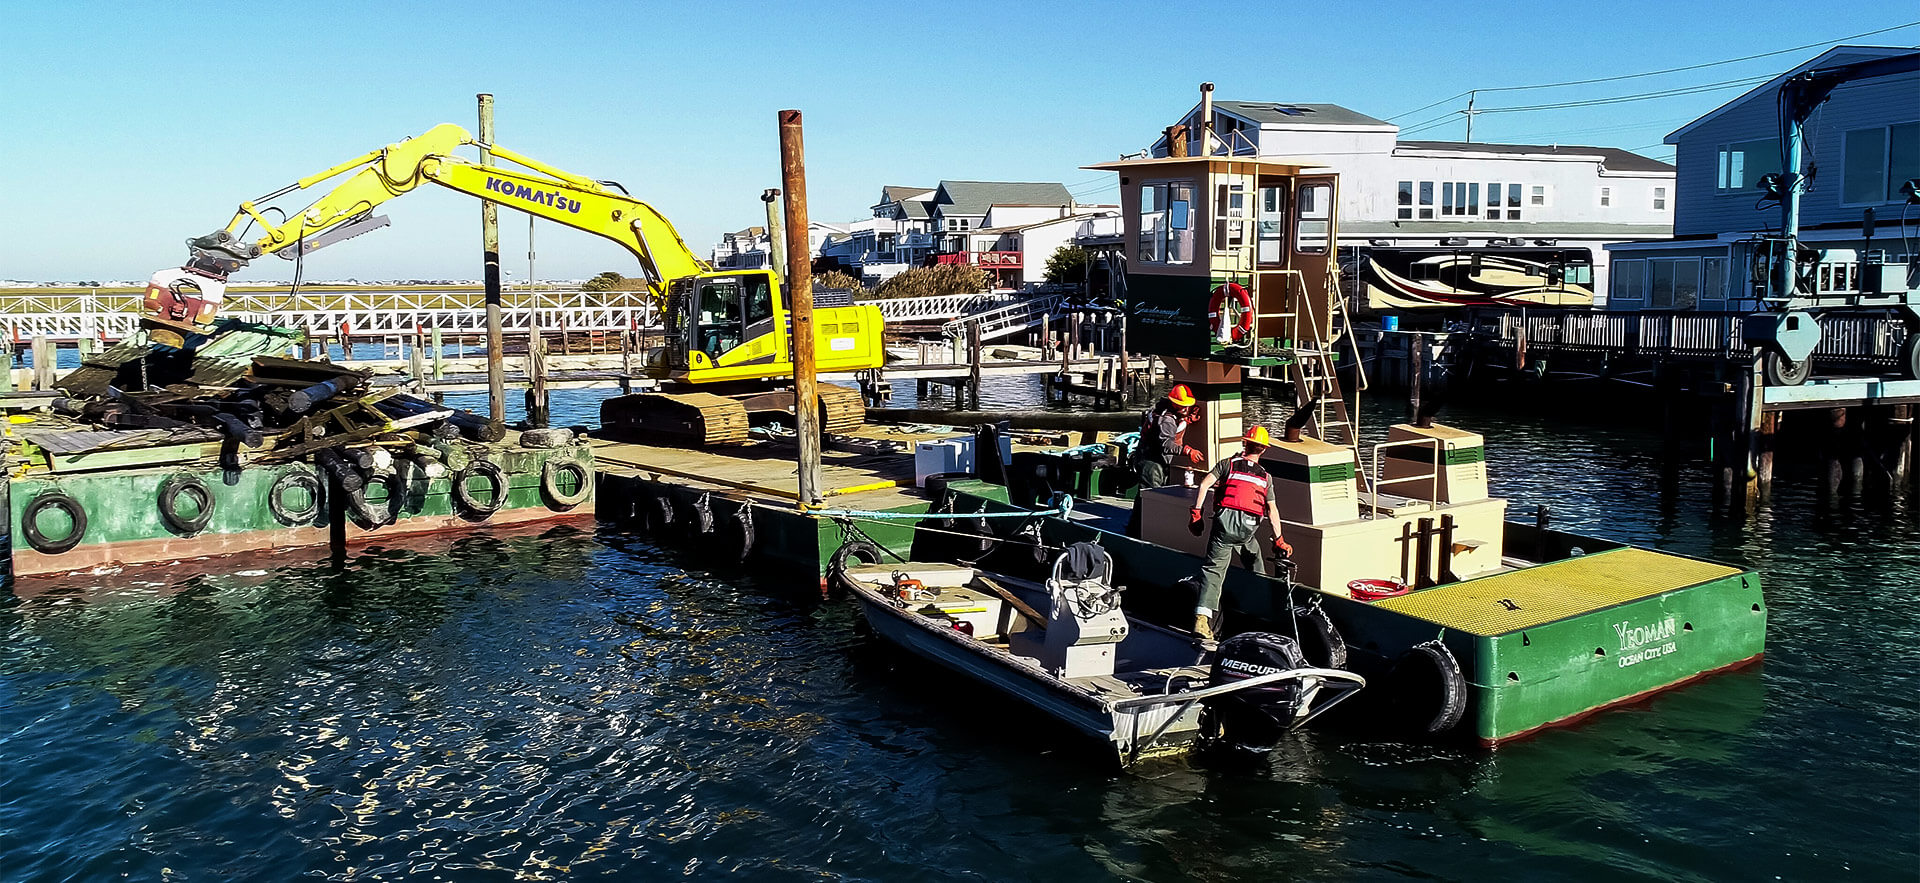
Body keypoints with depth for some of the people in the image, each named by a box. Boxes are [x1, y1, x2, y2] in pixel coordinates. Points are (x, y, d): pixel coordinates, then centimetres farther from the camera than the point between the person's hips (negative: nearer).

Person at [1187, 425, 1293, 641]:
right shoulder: (1265, 476, 21)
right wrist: (1279, 540, 18)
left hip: (1225, 520, -1)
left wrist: (1195, 512, 4)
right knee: (1255, 561, 31)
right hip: (1249, 527, 1)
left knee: (1214, 568, -8)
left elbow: (1205, 484, 1)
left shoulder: (1229, 463, 16)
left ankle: (1202, 616, -23)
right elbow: (1272, 510, 15)